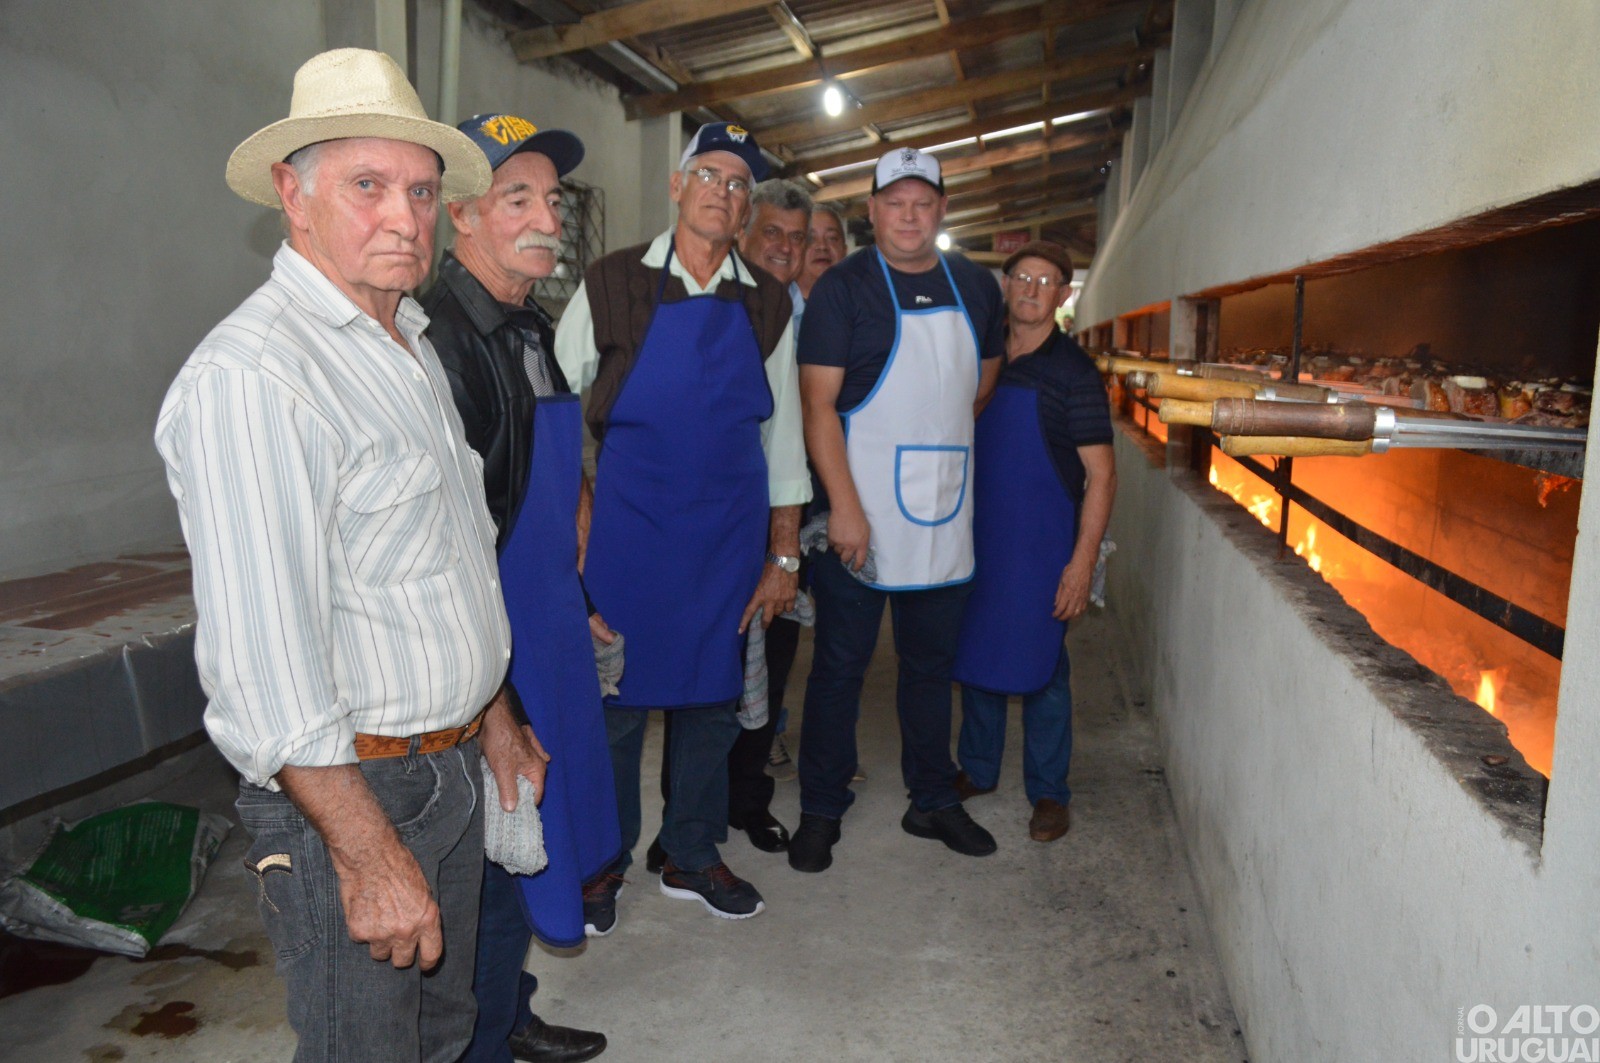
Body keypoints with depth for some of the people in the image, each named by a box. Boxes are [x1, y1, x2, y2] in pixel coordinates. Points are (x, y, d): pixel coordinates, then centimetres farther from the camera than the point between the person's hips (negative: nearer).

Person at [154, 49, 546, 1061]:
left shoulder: (413, 347, 11)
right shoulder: (250, 375, -20)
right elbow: (263, 655, -25)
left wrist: (493, 718, 19)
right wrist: (369, 852, -23)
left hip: (452, 763, 9)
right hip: (346, 789, -8)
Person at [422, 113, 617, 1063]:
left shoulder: (532, 327, 10)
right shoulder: (442, 337, -20)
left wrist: (578, 596, 23)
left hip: (544, 629, 10)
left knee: (533, 840, 22)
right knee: (495, 873, 6)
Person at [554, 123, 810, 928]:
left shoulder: (766, 303, 7)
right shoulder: (613, 285, -1)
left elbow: (783, 435, 9)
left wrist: (783, 555, 6)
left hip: (730, 531, 3)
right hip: (627, 526, -2)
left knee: (711, 699, 11)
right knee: (616, 699, 4)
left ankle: (691, 857, 30)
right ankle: (603, 861, 25)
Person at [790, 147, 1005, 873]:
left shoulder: (975, 287, 9)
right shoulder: (842, 288, -6)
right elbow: (818, 404, -12)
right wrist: (844, 505, -19)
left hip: (944, 512, 5)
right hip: (858, 510, -5)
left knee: (932, 661, 15)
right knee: (840, 663, 4)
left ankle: (933, 801, 30)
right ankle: (821, 811, 18)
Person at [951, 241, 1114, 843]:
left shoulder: (1073, 372, -7)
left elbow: (1100, 475, -9)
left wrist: (1083, 562, -17)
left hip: (1042, 544, -5)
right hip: (977, 538, 5)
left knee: (1039, 668, 2)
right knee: (973, 656, 13)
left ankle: (1048, 793, 17)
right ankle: (977, 770, 30)